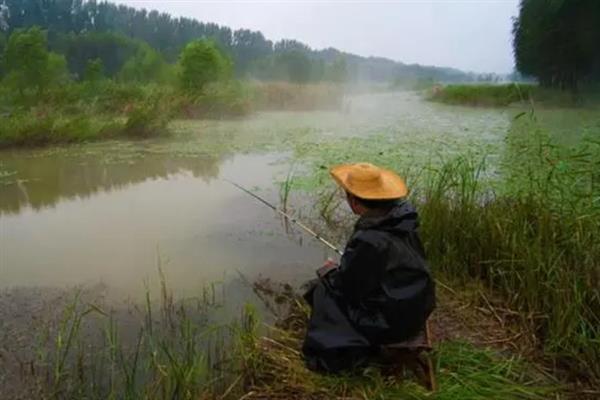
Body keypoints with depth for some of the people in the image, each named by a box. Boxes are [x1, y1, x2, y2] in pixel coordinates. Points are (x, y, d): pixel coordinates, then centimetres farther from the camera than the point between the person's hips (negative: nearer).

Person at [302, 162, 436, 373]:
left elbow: (348, 288, -18)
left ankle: (333, 354, 17)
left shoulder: (368, 241, -30)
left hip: (393, 322, -8)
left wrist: (329, 273, 1)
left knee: (322, 292, 3)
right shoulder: (402, 218, -5)